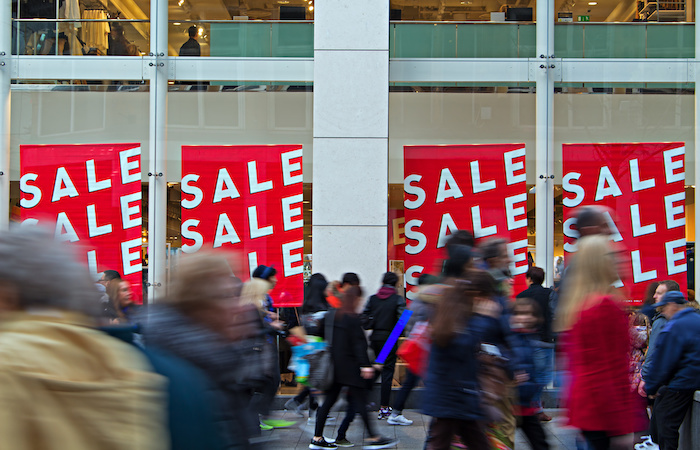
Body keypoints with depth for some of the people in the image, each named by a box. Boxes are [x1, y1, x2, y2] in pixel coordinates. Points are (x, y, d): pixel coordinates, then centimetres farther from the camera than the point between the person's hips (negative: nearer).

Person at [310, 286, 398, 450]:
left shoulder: (330, 316, 9)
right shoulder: (352, 318, -13)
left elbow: (321, 337, 15)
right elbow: (359, 344, -17)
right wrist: (365, 365, -18)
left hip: (333, 366, 8)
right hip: (349, 367, -8)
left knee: (329, 400, 11)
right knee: (360, 401, -3)